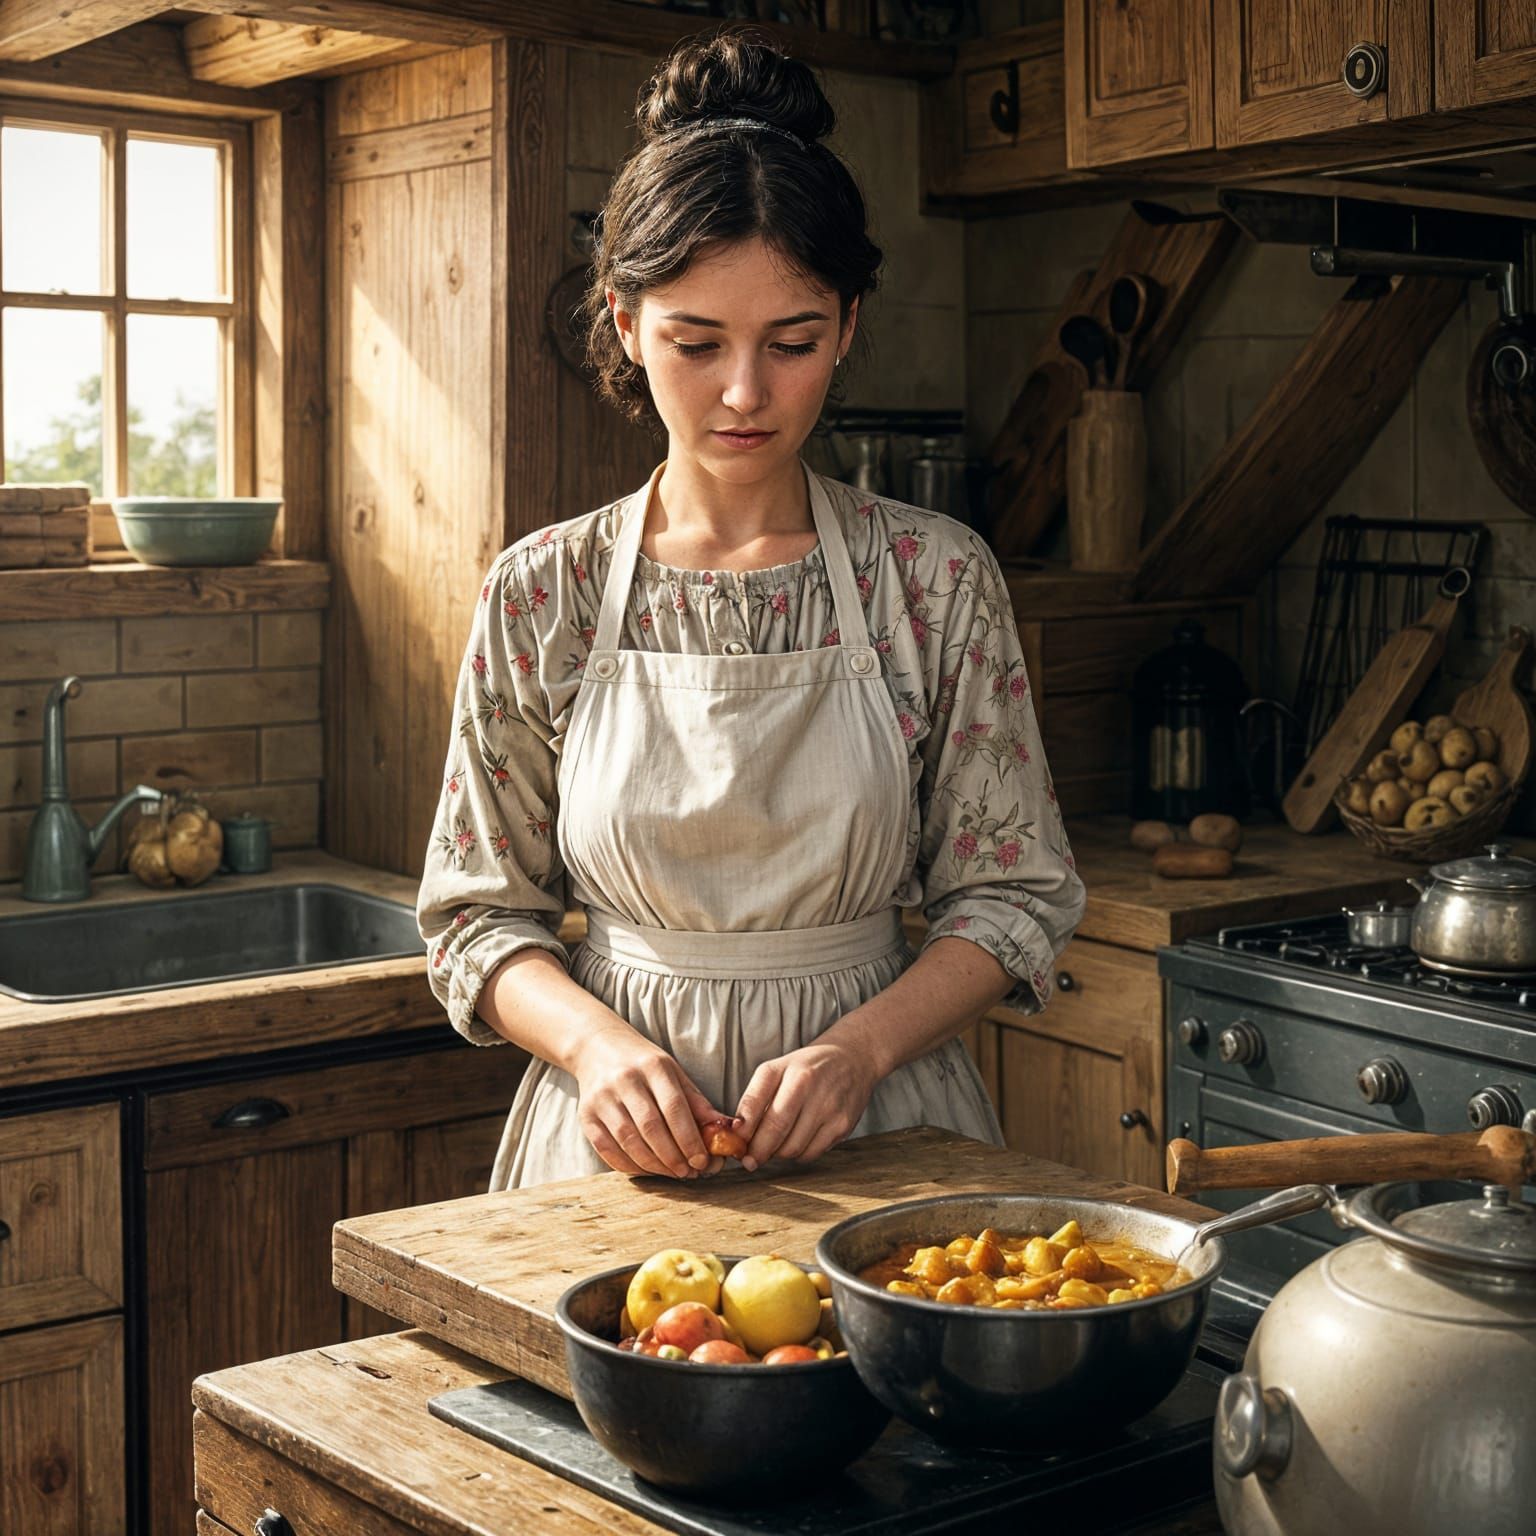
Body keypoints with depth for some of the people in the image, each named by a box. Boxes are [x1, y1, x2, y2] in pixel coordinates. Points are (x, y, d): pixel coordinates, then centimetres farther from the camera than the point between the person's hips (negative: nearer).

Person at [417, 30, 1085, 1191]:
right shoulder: (542, 594, -2)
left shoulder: (936, 580, -3)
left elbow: (1017, 895, 0)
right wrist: (597, 1041, -16)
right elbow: (479, 916, 3)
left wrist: (857, 1048, -15)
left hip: (877, 1132, 0)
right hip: (620, 1138, 1)